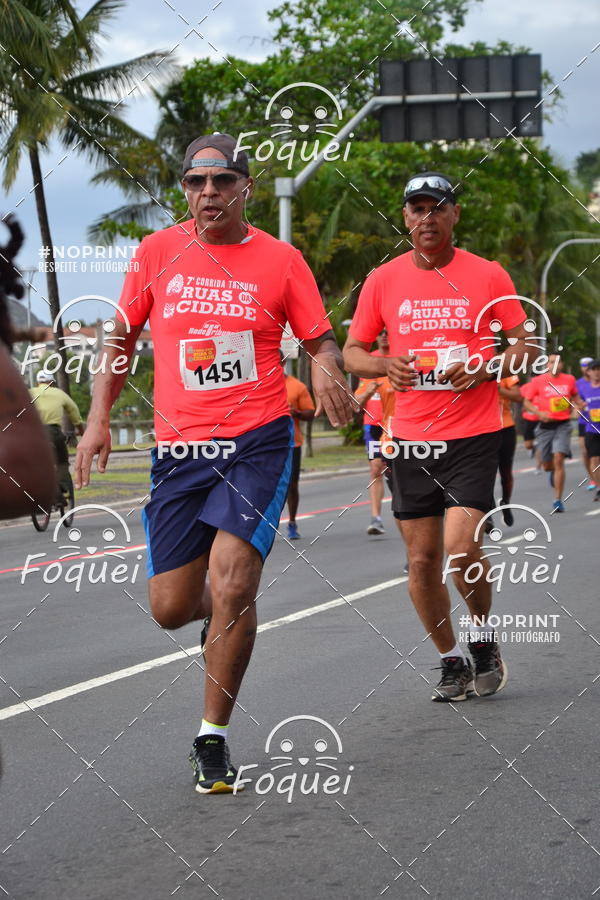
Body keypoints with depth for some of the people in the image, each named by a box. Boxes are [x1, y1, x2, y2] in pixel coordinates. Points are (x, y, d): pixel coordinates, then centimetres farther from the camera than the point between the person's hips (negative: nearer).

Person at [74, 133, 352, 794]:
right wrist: (98, 417, 3)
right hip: (179, 447, 2)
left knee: (231, 581, -17)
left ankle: (213, 738, -1)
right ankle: (221, 615, 41)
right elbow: (121, 338, 14)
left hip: (258, 442, -2)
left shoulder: (279, 260, 1)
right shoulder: (157, 253, 5)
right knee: (170, 607, 2)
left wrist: (326, 369, -17)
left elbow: (321, 342, 7)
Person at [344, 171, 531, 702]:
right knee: (422, 560, 4)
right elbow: (352, 353, 10)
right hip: (411, 439, 3)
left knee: (461, 549, -15)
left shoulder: (488, 276, 0)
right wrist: (386, 367, -11)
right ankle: (451, 662, 22)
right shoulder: (382, 280, 5)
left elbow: (524, 345, 4)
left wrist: (485, 368, -14)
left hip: (474, 434, -3)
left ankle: (484, 634, 13)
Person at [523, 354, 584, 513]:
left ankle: (558, 500, -12)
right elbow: (527, 401, 3)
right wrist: (539, 413, -13)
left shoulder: (569, 379, 4)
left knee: (558, 459, -17)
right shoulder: (538, 381, -3)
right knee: (547, 465, 8)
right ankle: (554, 471, 49)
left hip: (563, 425, -1)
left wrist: (579, 404, 1)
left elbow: (575, 396, 23)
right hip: (545, 426, 1)